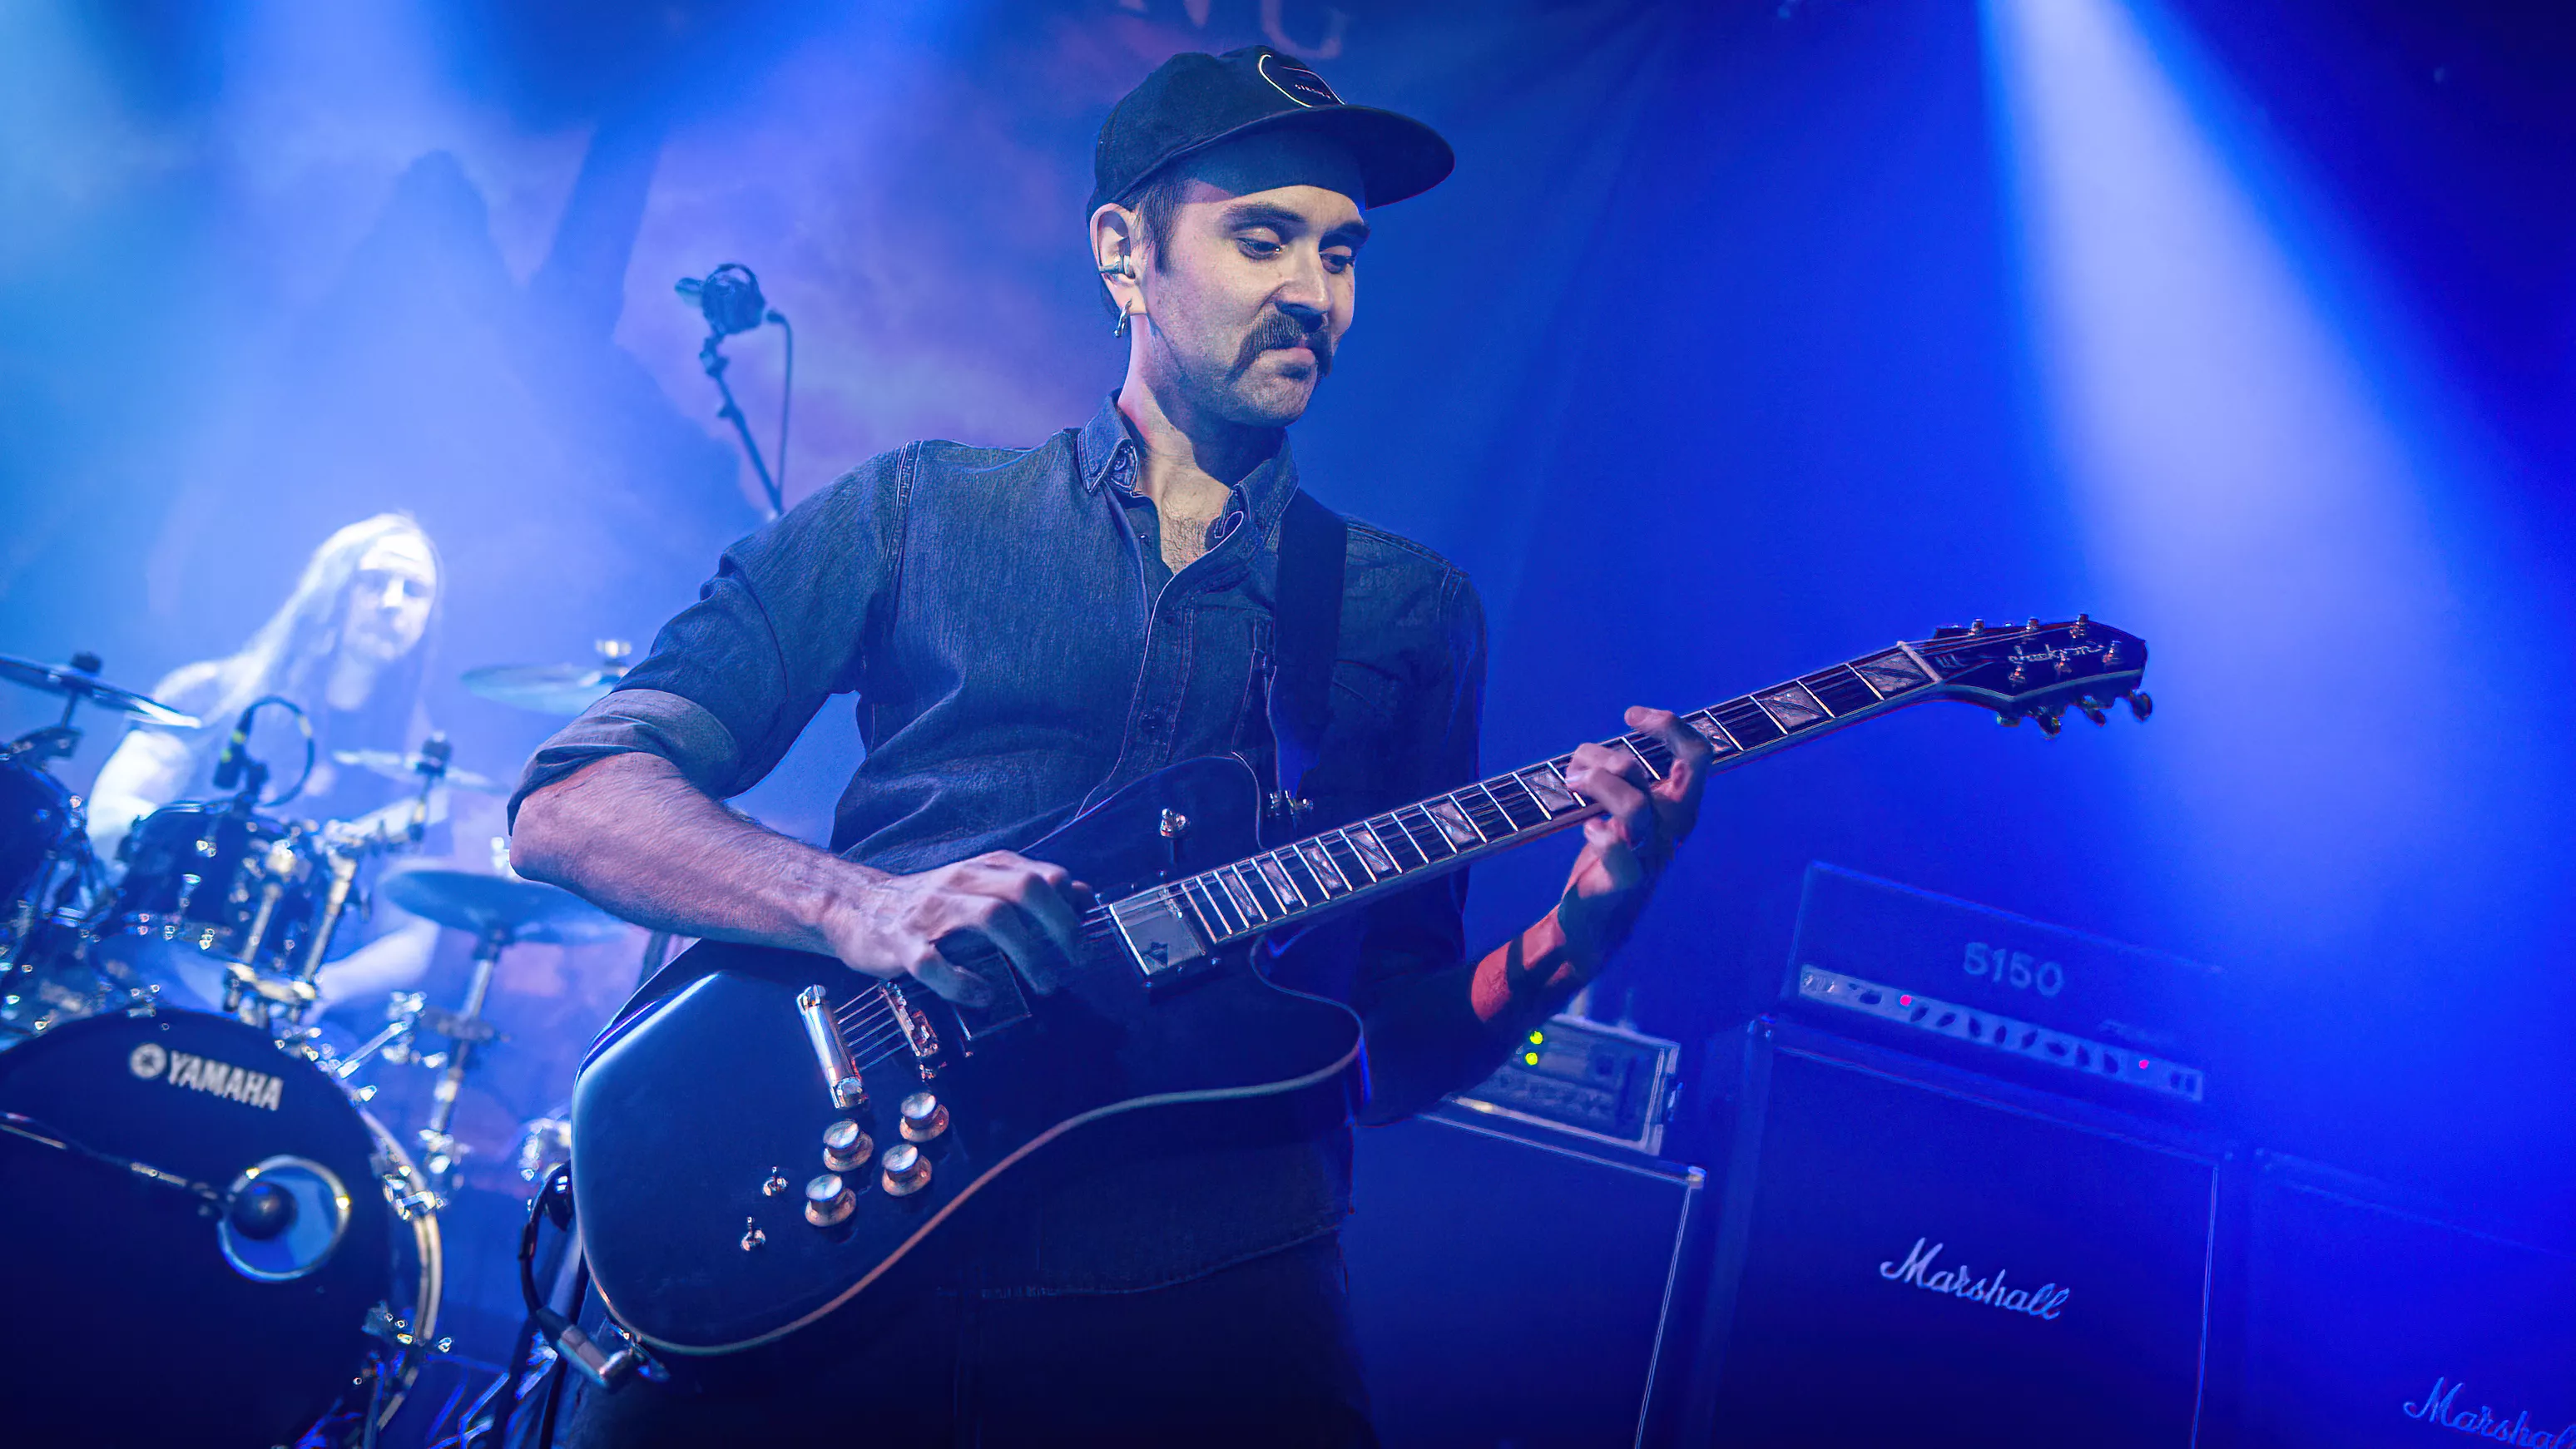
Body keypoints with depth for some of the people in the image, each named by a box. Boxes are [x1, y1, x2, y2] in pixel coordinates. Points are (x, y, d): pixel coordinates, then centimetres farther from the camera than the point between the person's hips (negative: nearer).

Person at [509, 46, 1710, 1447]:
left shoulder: (1413, 609, 15)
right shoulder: (918, 511, 9)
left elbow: (1400, 1041, 14)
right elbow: (568, 803, 2)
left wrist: (1584, 922, -6)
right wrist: (864, 908, -16)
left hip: (1204, 1282, 2)